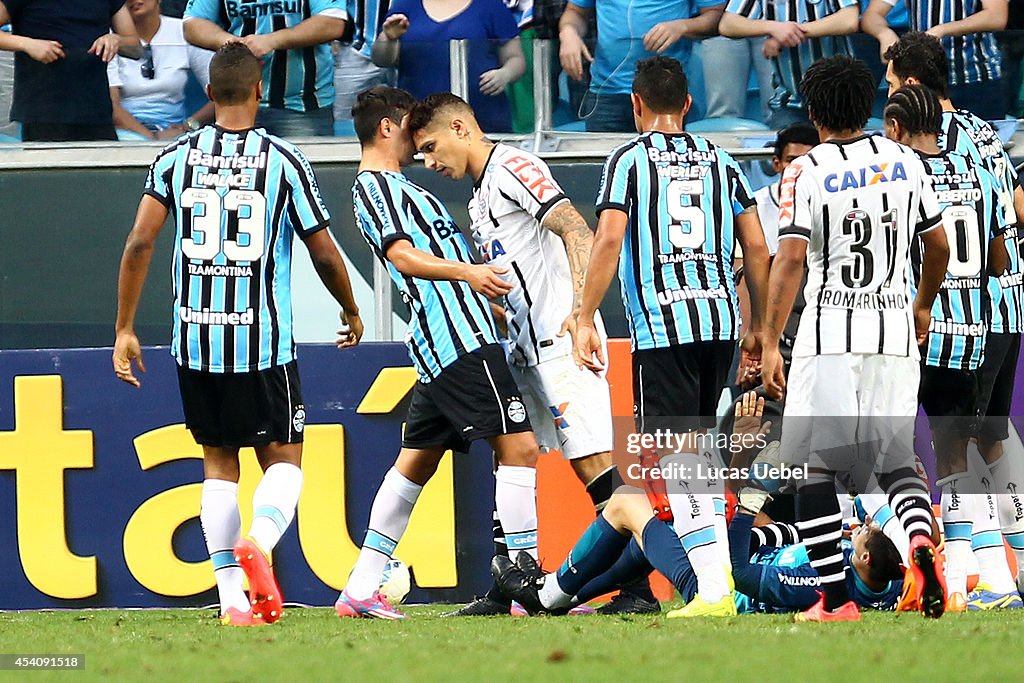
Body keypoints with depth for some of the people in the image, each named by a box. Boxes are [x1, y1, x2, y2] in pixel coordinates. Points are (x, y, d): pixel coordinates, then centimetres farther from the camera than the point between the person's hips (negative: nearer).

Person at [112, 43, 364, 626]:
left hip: (195, 338, 2)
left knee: (219, 465, 14)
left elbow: (139, 243, -3)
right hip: (263, 340, -2)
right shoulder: (285, 162, -3)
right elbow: (325, 255, 1)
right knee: (284, 461, 8)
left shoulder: (176, 158, 3)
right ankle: (259, 540, -23)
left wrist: (125, 329, 5)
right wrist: (352, 313, 19)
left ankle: (234, 598, 5)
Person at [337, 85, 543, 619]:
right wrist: (466, 271, -32)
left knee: (417, 459, 12)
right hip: (461, 339, -11)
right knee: (518, 445, -12)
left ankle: (362, 590, 12)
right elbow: (405, 256, -19)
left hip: (439, 347, 11)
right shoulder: (376, 186, -6)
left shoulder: (393, 187, 26)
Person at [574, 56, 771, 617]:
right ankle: (719, 571, 16)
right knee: (696, 450, 18)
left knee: (677, 459, -5)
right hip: (720, 319, 5)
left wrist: (585, 320, -8)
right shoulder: (719, 161, 14)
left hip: (661, 326, -5)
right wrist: (759, 328, 19)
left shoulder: (629, 159, 0)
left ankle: (713, 590, -14)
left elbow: (609, 240, -11)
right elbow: (757, 248, 12)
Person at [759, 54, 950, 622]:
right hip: (895, 330, 4)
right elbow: (939, 248, 17)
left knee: (817, 467, 5)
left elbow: (790, 258, -14)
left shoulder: (805, 172, -5)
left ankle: (836, 601, 0)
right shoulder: (904, 163, 8)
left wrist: (770, 345, -13)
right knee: (896, 460, 12)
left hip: (829, 333, -4)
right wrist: (922, 308, 34)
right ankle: (921, 539, -20)